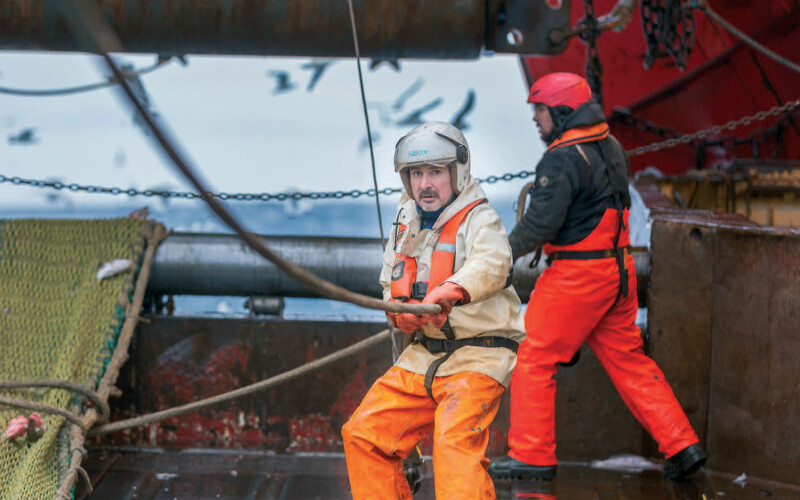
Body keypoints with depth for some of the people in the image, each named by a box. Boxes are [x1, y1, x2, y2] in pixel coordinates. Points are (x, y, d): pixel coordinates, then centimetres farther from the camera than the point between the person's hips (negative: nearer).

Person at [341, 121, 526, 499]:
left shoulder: (478, 219, -11)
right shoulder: (406, 223, 11)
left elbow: (491, 265, -33)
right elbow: (391, 288, 18)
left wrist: (449, 293, -52)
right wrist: (404, 315, -6)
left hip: (478, 357, -7)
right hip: (424, 355, 8)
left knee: (455, 442, -28)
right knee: (363, 434, 6)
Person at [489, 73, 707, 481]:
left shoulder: (562, 160, -17)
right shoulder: (611, 147, 11)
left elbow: (539, 224, -20)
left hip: (577, 274, -9)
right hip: (619, 266, 9)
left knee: (533, 357, 3)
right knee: (627, 359, 15)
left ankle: (532, 455, 7)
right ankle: (681, 445, 14)